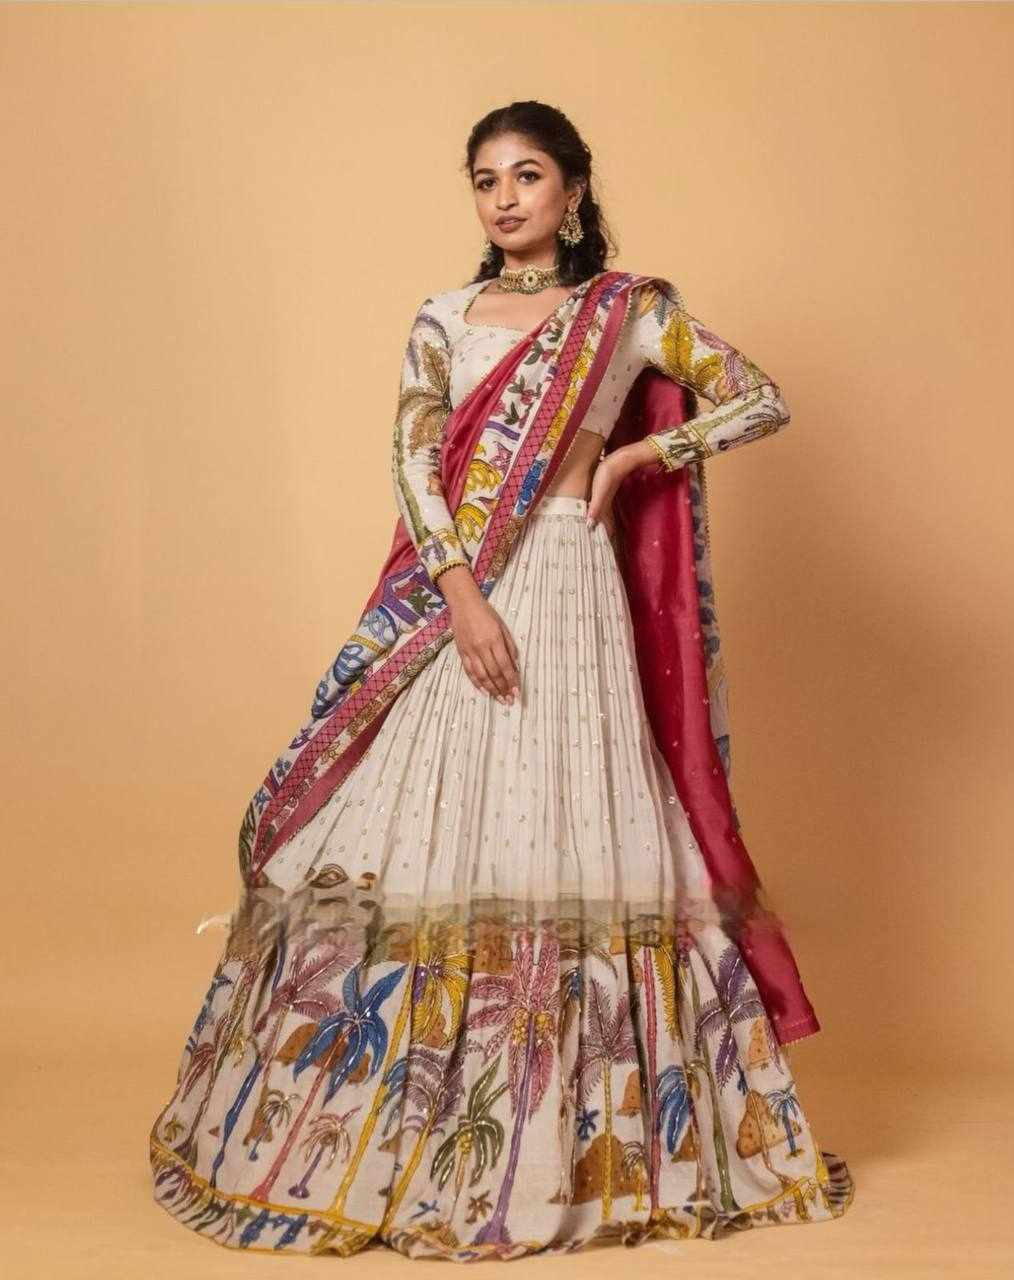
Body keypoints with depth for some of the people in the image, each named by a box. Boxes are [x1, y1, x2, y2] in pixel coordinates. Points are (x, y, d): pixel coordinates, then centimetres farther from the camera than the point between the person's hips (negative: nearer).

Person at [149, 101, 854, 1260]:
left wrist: (631, 457, -1)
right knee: (417, 836, 2)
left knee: (567, 835, -2)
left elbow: (762, 402, 6)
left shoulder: (630, 311, 6)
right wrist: (462, 594, -15)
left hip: (568, 590, -2)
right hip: (449, 592, 3)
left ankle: (577, 1136, 13)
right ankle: (404, 1121, 14)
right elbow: (413, 463, -1)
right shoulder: (442, 320, 11)